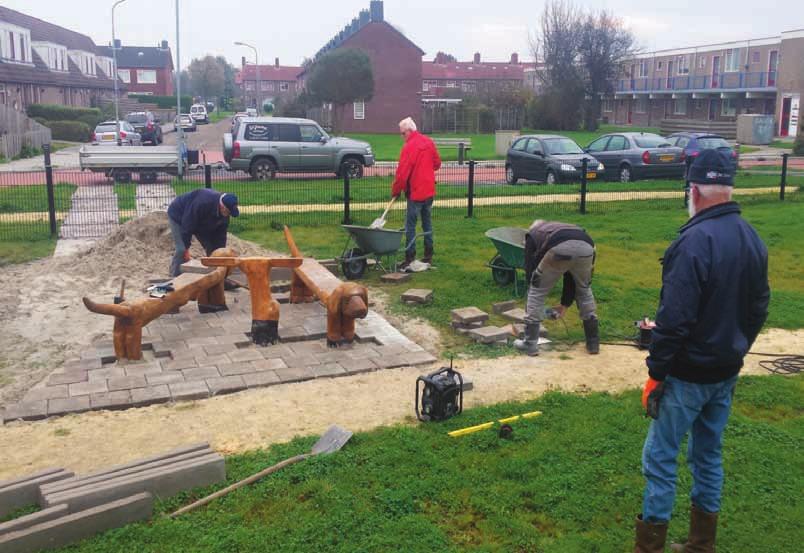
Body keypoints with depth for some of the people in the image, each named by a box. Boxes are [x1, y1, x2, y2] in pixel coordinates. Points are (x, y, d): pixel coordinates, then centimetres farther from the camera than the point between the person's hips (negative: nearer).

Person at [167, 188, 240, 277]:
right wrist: (186, 248, -29)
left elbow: (221, 233, -10)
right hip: (178, 216, -7)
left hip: (200, 222, 7)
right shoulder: (202, 203, -43)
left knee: (211, 247, 0)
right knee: (182, 250, -19)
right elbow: (187, 224, -36)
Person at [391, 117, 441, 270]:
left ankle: (410, 259, -5)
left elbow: (402, 173, -16)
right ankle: (428, 256, 20)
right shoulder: (428, 142, 6)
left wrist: (395, 191, -6)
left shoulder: (409, 147, -16)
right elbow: (437, 163, 15)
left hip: (415, 192, -8)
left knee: (410, 226, -3)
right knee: (427, 223, 15)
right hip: (429, 190, 8)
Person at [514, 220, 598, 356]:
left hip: (559, 249, -4)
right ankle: (593, 342, 33)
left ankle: (530, 344, 20)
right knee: (584, 290, 30)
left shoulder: (532, 234, 34)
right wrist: (565, 304, 49)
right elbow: (571, 275, 42)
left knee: (536, 292, 17)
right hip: (586, 247, 4)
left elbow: (530, 270, 28)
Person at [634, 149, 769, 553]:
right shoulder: (752, 239, 4)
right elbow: (758, 309, 13)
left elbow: (674, 319, -24)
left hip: (688, 375, -8)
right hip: (727, 374, 8)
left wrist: (656, 374, -15)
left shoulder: (695, 241, -22)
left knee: (660, 458, 3)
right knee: (709, 455, 18)